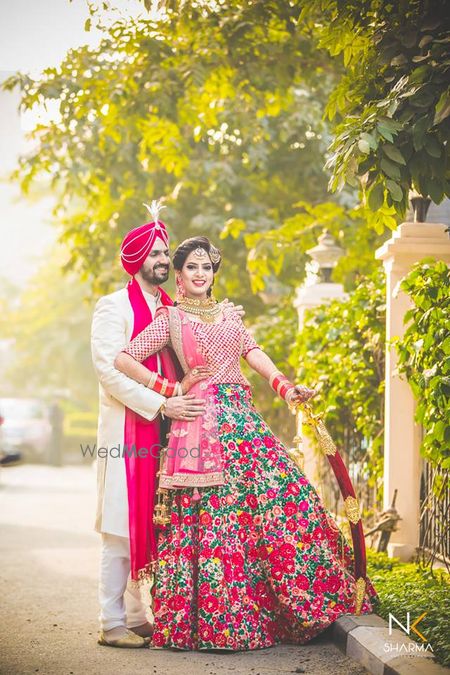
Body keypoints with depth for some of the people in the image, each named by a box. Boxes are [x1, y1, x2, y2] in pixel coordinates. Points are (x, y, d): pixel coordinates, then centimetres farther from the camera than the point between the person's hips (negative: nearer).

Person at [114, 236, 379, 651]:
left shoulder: (229, 317, 21)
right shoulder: (171, 319, 4)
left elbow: (255, 353, 9)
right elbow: (123, 360, -3)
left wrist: (285, 387, -7)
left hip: (244, 419, 6)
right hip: (205, 425, -5)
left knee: (276, 501, -2)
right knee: (214, 513, -7)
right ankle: (214, 621, 0)